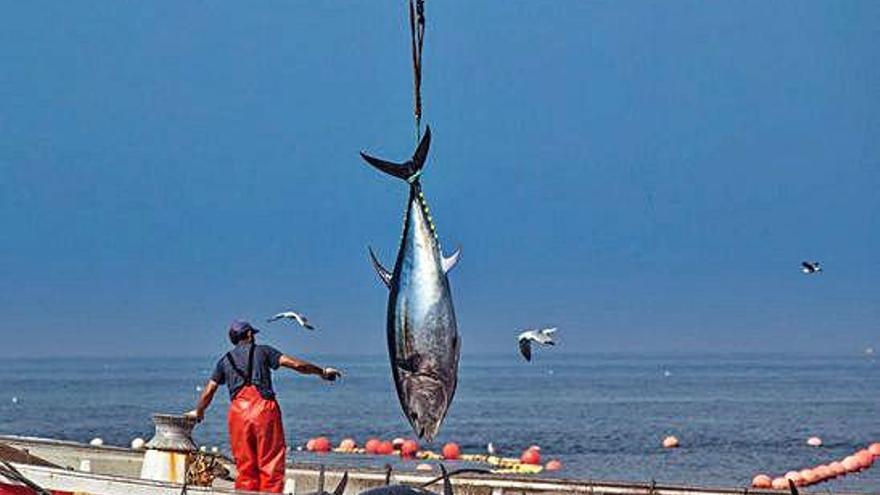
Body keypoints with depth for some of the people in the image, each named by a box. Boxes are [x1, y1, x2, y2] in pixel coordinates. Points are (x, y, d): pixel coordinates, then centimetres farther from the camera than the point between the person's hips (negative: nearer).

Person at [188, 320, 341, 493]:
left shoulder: (225, 360, 19)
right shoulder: (262, 351, 10)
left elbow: (209, 391, 21)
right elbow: (296, 364, 4)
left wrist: (198, 411, 38)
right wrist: (322, 372, 15)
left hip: (238, 411, 3)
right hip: (264, 407, -3)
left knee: (245, 466, 9)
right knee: (271, 464, -1)